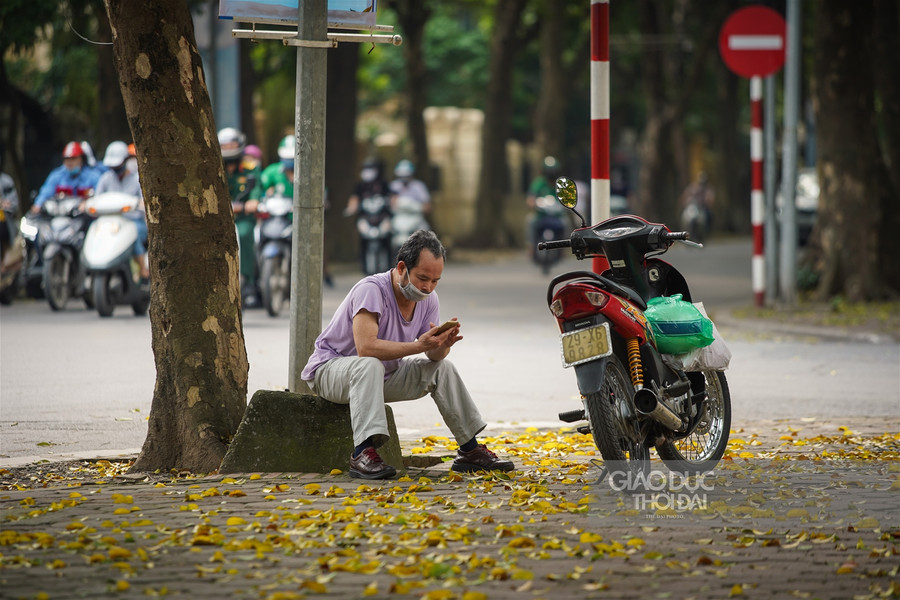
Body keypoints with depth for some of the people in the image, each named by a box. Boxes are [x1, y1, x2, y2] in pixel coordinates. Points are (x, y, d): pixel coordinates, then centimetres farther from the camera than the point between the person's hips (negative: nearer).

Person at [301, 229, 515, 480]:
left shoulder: (428, 299, -4)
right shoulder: (371, 290, -29)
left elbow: (434, 356, -2)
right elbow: (365, 347, -40)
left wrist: (443, 344, -26)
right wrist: (419, 345, -42)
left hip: (383, 375, 8)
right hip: (329, 369, -8)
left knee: (442, 368, -1)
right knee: (370, 365, -38)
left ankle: (470, 450, 6)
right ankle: (363, 453, -47)